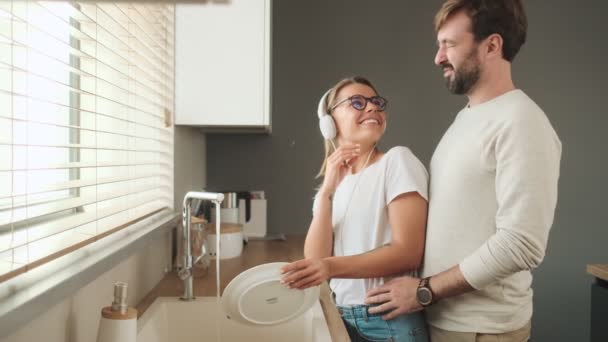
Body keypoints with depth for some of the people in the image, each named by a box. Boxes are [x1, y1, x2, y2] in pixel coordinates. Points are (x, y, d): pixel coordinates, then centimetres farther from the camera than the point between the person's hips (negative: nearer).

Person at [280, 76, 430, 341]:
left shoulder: (397, 160, -9)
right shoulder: (333, 183, 7)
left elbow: (408, 252, -16)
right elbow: (315, 261, -4)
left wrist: (332, 267, -27)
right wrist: (327, 191, -12)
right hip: (342, 316, 5)